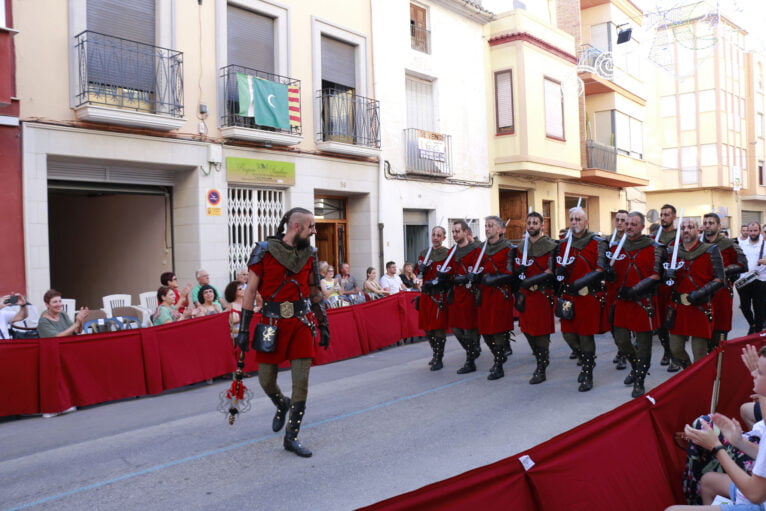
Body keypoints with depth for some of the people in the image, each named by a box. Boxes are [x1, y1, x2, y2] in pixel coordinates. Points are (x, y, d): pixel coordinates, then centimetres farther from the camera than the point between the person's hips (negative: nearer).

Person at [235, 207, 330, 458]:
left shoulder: (309, 254, 5)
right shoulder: (264, 250, -6)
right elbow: (250, 290, -5)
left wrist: (324, 325, 13)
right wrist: (243, 329, -7)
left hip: (302, 322, 2)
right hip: (273, 323, -2)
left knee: (302, 382, -2)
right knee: (266, 380, 8)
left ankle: (291, 438, 12)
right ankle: (282, 405, 43)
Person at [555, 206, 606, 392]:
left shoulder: (597, 243, -4)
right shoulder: (564, 243, 11)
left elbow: (600, 270, -10)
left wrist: (580, 283, -22)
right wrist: (560, 271, -7)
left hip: (589, 295, -5)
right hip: (568, 296, 5)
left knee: (586, 335, 0)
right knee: (568, 334, 7)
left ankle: (588, 373, 15)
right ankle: (587, 361, 33)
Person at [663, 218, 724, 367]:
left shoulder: (711, 251, -4)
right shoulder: (672, 250, 7)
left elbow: (719, 279, -6)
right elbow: (666, 278, 15)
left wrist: (700, 293, -20)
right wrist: (668, 275, -9)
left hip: (701, 308, -3)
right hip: (676, 307, 4)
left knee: (700, 354, 2)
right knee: (675, 350, 9)